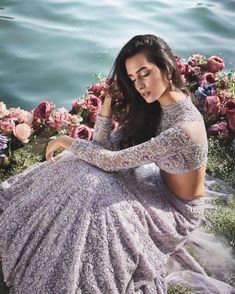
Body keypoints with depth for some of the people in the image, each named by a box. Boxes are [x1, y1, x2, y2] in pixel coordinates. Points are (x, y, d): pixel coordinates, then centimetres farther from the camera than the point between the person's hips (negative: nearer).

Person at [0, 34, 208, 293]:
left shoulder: (185, 128, -33)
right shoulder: (152, 105, -8)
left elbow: (111, 161, -27)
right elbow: (105, 145, -8)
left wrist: (68, 142, -15)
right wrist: (110, 98, -18)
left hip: (175, 209, -7)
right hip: (159, 184, 7)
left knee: (96, 203, -26)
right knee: (83, 169, -9)